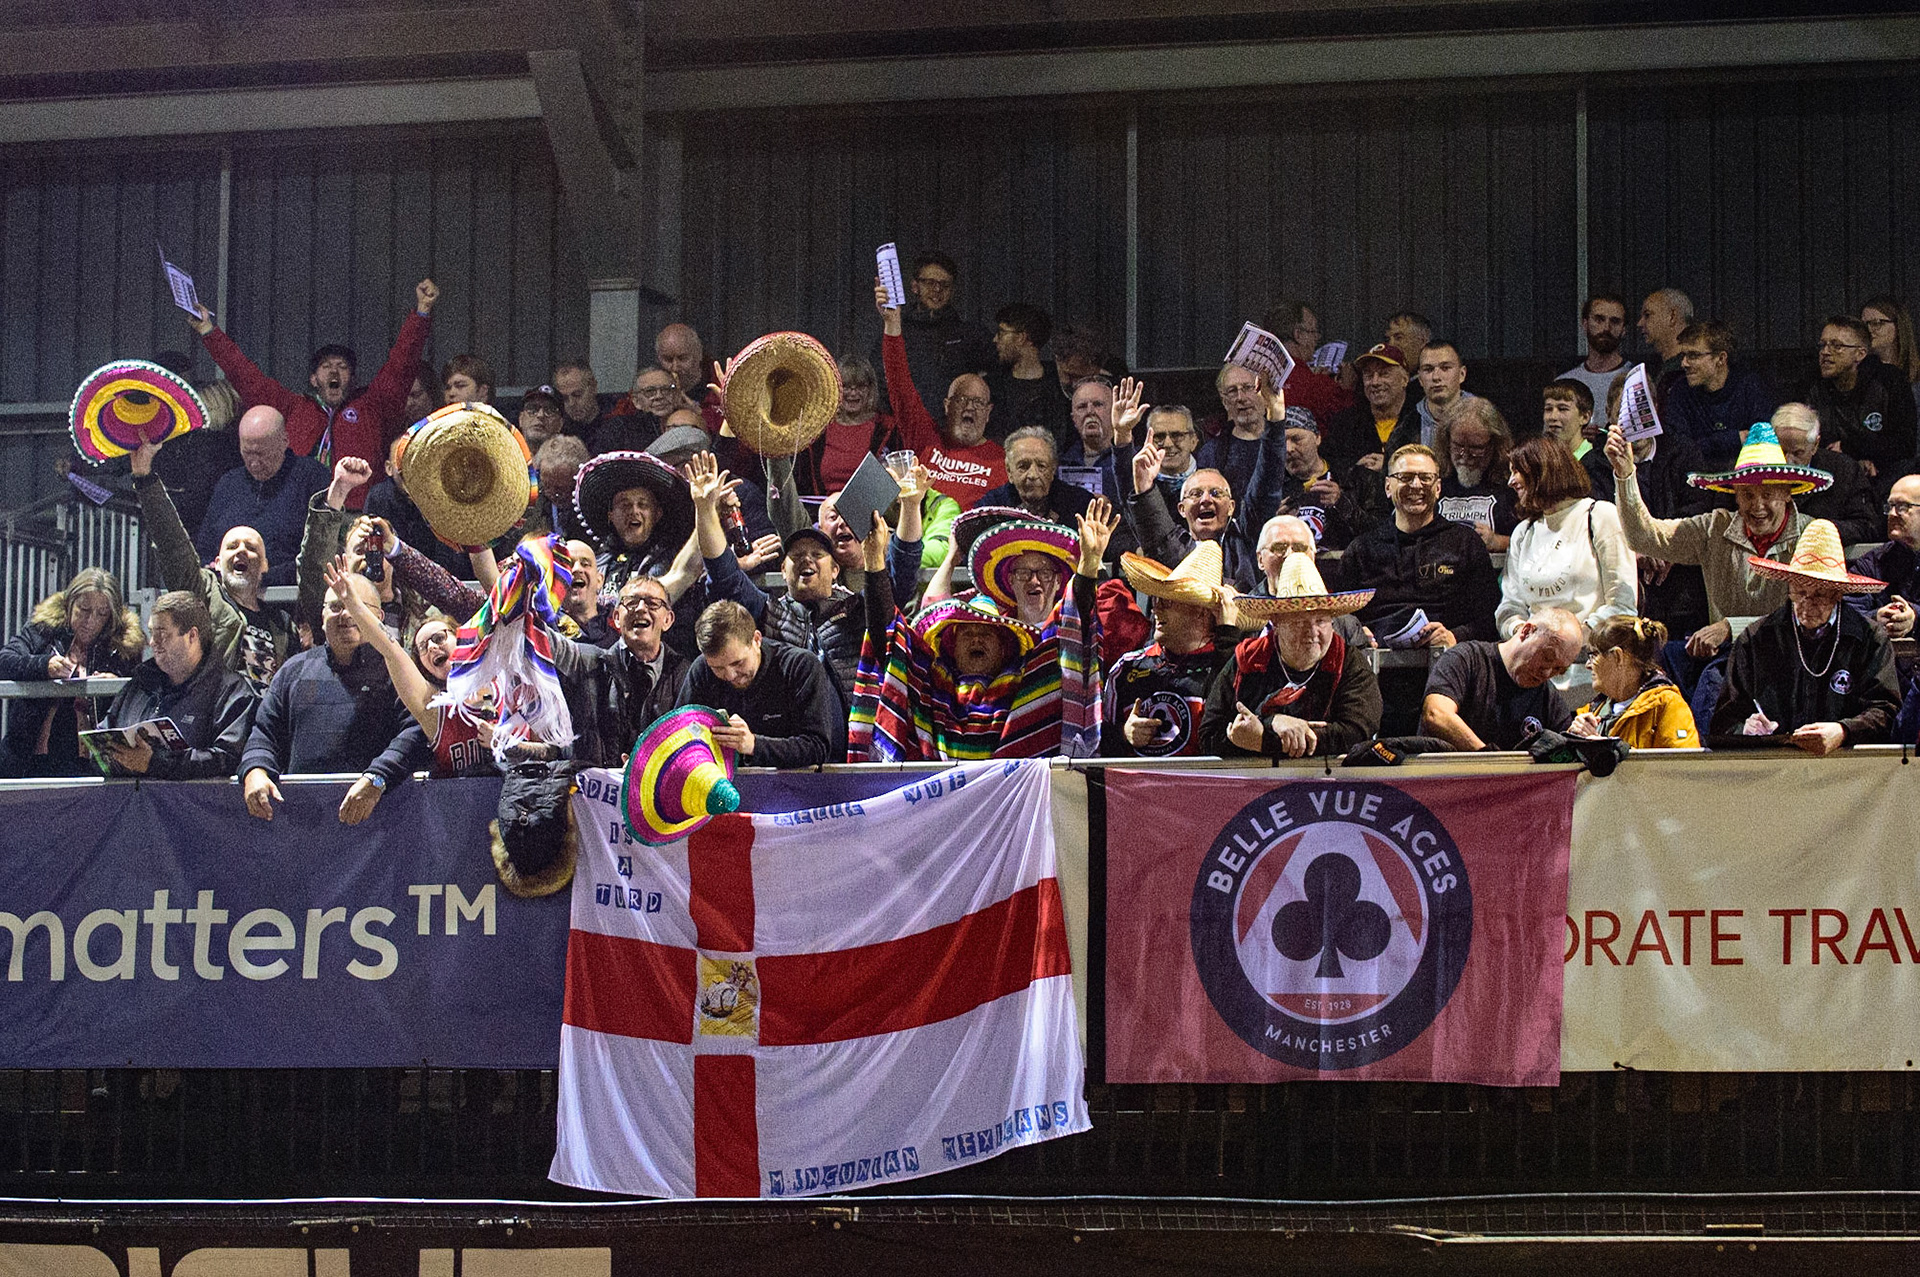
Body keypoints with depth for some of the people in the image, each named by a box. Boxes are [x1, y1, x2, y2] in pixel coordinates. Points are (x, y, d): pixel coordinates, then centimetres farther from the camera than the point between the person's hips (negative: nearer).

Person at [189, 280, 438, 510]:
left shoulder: (371, 407, 20)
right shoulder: (294, 408, 25)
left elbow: (400, 365, 13)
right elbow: (247, 376, 27)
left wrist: (422, 311, 5)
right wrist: (207, 331, 28)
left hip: (354, 515, -1)